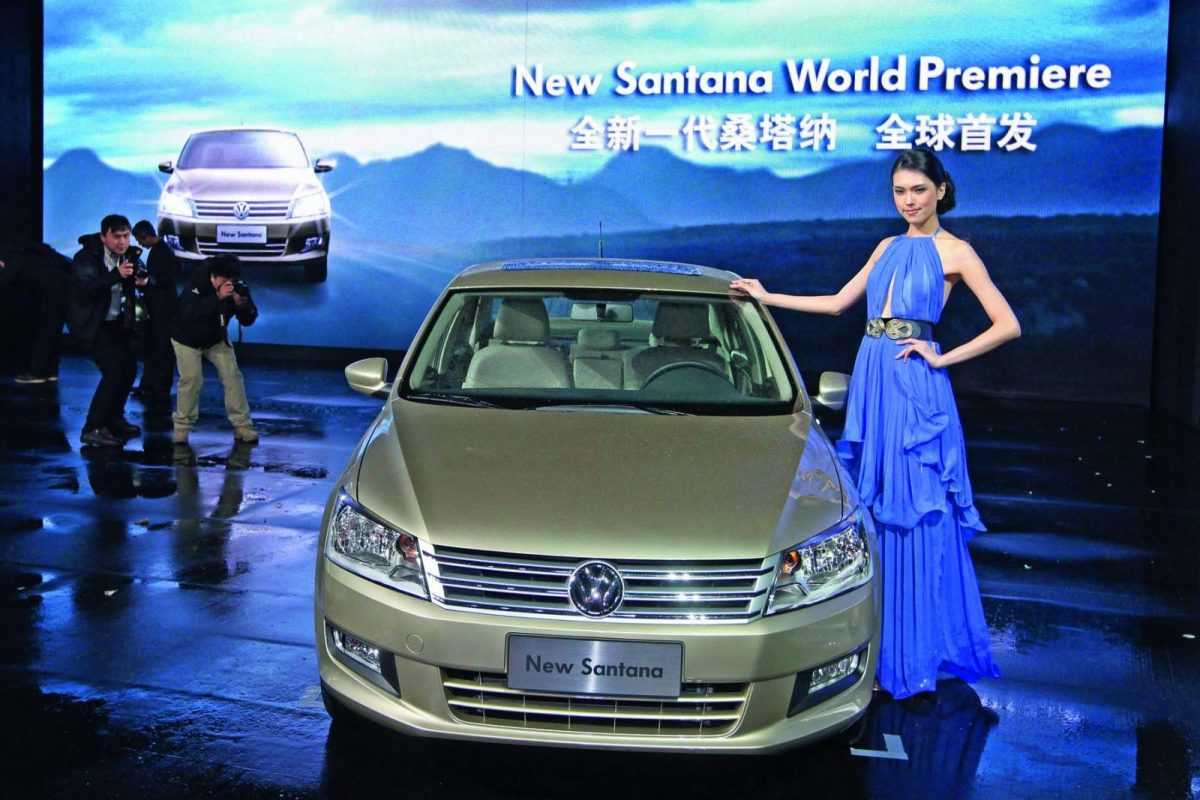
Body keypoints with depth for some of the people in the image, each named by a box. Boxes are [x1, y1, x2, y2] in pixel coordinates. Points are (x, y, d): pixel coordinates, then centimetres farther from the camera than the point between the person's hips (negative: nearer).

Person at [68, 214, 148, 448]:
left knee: (129, 368, 11)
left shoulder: (130, 255, 0)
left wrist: (143, 281, -24)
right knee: (114, 369, -18)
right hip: (93, 323, -7)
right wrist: (116, 275, -42)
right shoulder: (87, 257, -19)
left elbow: (146, 280, 1)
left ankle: (114, 419, 31)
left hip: (118, 322, 7)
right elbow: (83, 289, -32)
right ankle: (92, 429, -14)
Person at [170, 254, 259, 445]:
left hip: (217, 338, 4)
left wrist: (241, 303, -39)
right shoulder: (198, 282, -30)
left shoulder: (237, 287, -19)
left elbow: (248, 320, -17)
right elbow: (188, 313, -44)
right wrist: (217, 297, -54)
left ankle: (242, 426, 1)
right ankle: (182, 427, 3)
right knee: (191, 378, -14)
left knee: (232, 375, -6)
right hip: (187, 337, -4)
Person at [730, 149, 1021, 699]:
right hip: (872, 383, 6)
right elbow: (839, 302, 22)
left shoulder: (953, 251, -3)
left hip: (915, 388, -6)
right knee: (877, 513, 9)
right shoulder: (889, 247, 15)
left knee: (915, 515, -1)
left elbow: (1007, 326, -6)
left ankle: (915, 659, 9)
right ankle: (883, 652, 21)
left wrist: (942, 358, -10)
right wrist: (768, 298, 20)